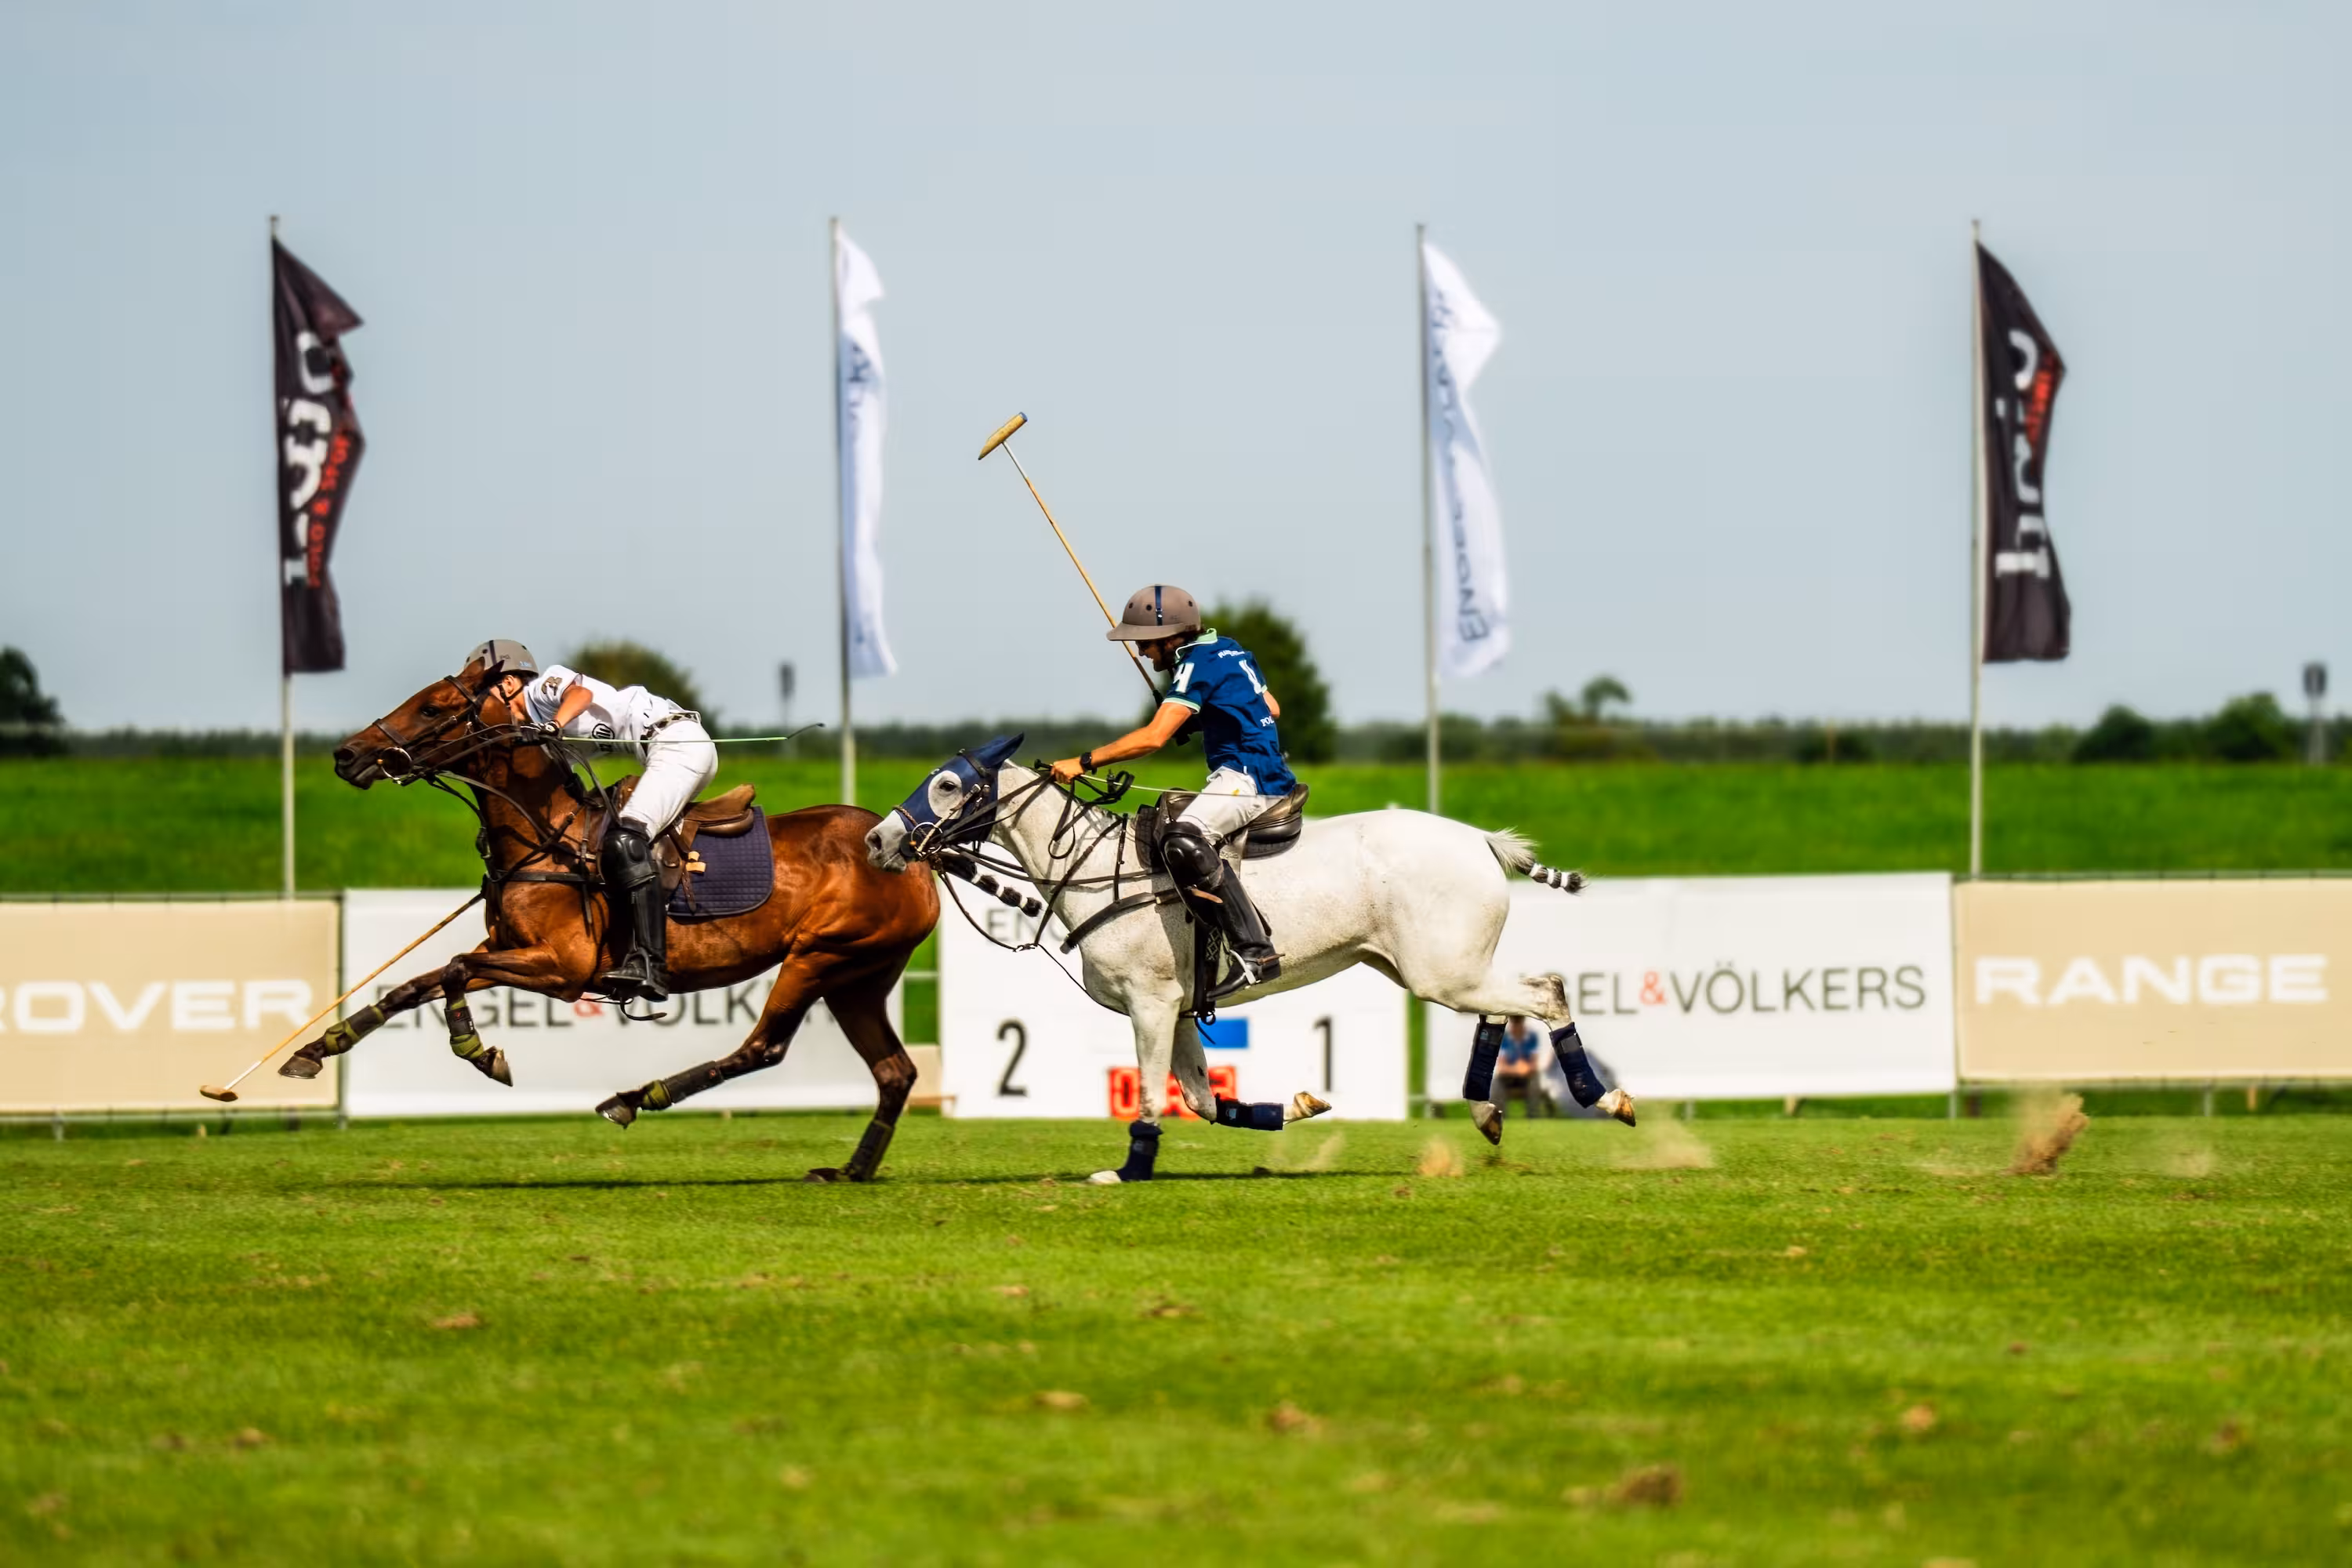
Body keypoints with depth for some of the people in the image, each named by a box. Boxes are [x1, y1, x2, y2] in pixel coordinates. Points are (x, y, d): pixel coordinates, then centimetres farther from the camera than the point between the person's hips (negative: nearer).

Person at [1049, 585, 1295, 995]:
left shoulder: (1197, 665, -12)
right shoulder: (1230, 651, 18)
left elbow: (1153, 737, -21)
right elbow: (1270, 708, 31)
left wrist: (1085, 762, -19)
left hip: (1248, 775, -11)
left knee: (1184, 840, -33)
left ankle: (1255, 950, -38)